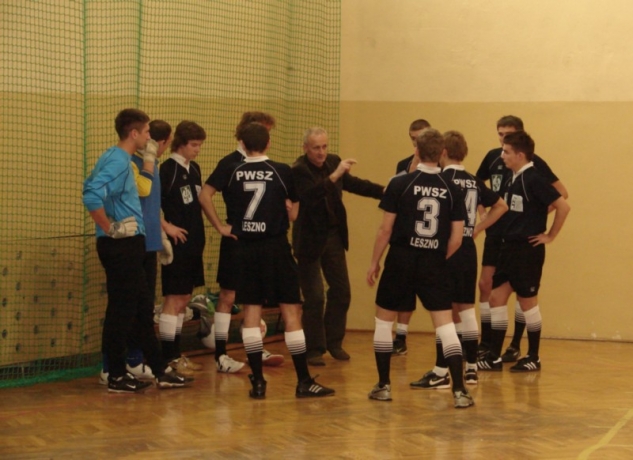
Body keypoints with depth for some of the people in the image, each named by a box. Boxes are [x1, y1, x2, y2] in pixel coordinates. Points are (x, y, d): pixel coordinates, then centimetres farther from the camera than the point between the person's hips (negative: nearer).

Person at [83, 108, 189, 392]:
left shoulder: (116, 158, 13)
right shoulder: (118, 161, -17)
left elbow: (92, 187, 23)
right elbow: (92, 195, -30)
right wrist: (109, 228, -20)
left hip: (129, 245, 10)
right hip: (121, 246, -10)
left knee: (143, 308, 13)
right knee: (122, 311, -3)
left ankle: (159, 371, 20)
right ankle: (116, 377, 5)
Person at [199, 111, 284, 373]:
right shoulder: (230, 163, -11)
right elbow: (205, 195, -18)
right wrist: (221, 226, -17)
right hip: (237, 241, -7)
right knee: (228, 296, -3)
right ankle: (221, 356, -1)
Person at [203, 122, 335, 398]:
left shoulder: (233, 172, 2)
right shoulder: (281, 171, -4)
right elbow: (295, 213, 1)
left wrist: (220, 226, 12)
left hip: (245, 248, 3)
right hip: (276, 248, -2)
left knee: (251, 314, 7)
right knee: (291, 313, 1)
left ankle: (257, 382, 5)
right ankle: (304, 381, 1)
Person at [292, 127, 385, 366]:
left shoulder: (333, 161, 1)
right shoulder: (299, 170, -17)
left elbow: (352, 183, 18)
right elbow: (310, 195, -34)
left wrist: (383, 191, 12)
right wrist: (334, 176, -42)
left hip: (334, 236, 6)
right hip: (310, 239, -6)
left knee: (341, 292, 10)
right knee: (314, 297, -4)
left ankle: (334, 342, 25)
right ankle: (314, 350, 7)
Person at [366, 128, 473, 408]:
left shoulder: (399, 184, -6)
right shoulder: (452, 190, 0)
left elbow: (386, 229, -5)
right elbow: (456, 239, 1)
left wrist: (375, 262, 7)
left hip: (401, 262, -1)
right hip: (434, 267, 1)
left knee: (383, 321, 15)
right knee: (445, 325, 2)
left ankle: (383, 386, 19)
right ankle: (459, 390, -8)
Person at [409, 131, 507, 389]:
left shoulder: (442, 179, -11)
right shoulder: (474, 182, 9)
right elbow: (501, 206, 18)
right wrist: (478, 228, 14)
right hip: (468, 250, 6)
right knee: (466, 310, 13)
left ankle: (441, 373, -3)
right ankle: (471, 369, 16)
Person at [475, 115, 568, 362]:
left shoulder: (533, 162, -10)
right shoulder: (493, 157, 5)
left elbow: (561, 193, -9)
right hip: (496, 232, 5)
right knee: (486, 285, 3)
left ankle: (515, 346, 10)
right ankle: (486, 344, 11)